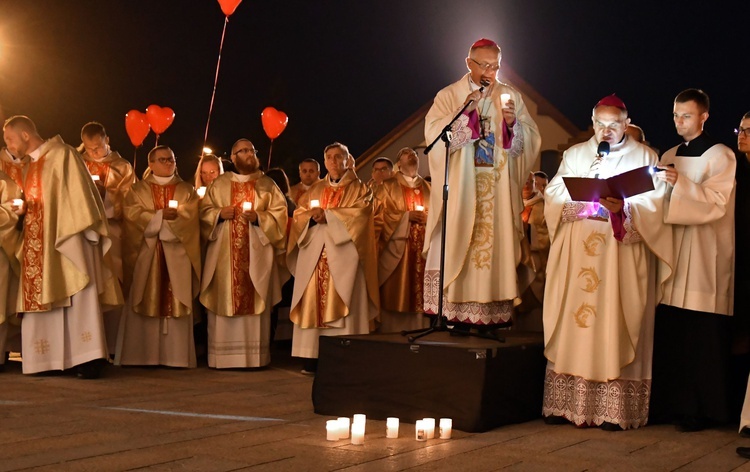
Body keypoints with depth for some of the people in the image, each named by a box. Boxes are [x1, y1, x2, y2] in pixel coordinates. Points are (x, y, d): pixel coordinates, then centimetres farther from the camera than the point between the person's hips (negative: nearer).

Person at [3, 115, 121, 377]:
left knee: (78, 295, -9)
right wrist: (23, 208, 4)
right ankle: (52, 358, 5)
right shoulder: (30, 165, 19)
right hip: (39, 243, 8)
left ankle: (88, 358, -10)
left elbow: (78, 193, -11)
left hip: (67, 238, -8)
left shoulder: (61, 154, -4)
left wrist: (84, 229, -19)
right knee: (40, 295, 3)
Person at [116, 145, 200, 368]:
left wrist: (154, 222, -10)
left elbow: (189, 219, -3)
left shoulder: (187, 190, 13)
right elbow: (133, 215, -5)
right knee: (145, 304, -4)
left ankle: (175, 355, -4)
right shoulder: (138, 190, 12)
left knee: (175, 305, -4)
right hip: (145, 254, 0)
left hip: (176, 255, 1)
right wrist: (161, 215, -13)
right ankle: (142, 355, -3)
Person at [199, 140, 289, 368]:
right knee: (224, 303, -4)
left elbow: (279, 214, 3)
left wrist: (258, 217, -12)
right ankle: (222, 356, 0)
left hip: (256, 255, -1)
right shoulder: (219, 184, 13)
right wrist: (219, 213, -8)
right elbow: (204, 211, 11)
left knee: (255, 304, -4)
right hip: (224, 255, 1)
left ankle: (254, 356, -1)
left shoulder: (267, 185, 10)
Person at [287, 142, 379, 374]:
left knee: (340, 302, -11)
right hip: (314, 253, 4)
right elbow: (298, 213, 12)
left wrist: (327, 215, -13)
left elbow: (359, 212, -8)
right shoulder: (315, 190, 21)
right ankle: (313, 355, -5)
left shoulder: (358, 188, 10)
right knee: (314, 300, -4)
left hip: (343, 253, -4)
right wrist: (312, 216, -10)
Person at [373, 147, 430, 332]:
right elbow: (381, 213, -3)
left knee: (420, 291, 0)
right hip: (397, 246, -3)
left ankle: (419, 329, 3)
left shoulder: (427, 188, 18)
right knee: (396, 291, -7)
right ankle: (394, 330, -5)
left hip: (422, 247, 3)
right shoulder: (388, 186, 7)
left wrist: (428, 218, -7)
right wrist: (406, 216, -12)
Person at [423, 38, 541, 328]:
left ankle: (492, 312, -3)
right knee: (454, 246, -7)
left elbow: (532, 140, 5)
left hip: (498, 193, 1)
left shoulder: (510, 97, 12)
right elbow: (432, 133, -8)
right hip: (459, 189, -1)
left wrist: (513, 123, -14)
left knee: (496, 247, -4)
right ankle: (450, 311, -4)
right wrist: (465, 110, -16)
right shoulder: (448, 96, 7)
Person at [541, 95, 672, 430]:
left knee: (615, 328, -6)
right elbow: (553, 196, 6)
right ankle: (566, 403, 1)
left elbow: (655, 203, -3)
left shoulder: (644, 157, 9)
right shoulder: (574, 155, 17)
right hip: (576, 256, 3)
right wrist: (585, 200, -12)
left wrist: (624, 207, -21)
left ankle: (614, 410, -6)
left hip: (622, 255, -3)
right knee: (572, 324, -1)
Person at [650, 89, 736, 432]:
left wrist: (680, 184, -25)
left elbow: (717, 202, -14)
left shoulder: (719, 156, -1)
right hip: (672, 253, 6)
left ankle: (701, 409, 1)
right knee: (669, 332, 3)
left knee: (701, 338, -6)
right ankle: (672, 403, 12)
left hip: (704, 257, -6)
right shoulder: (669, 157, 17)